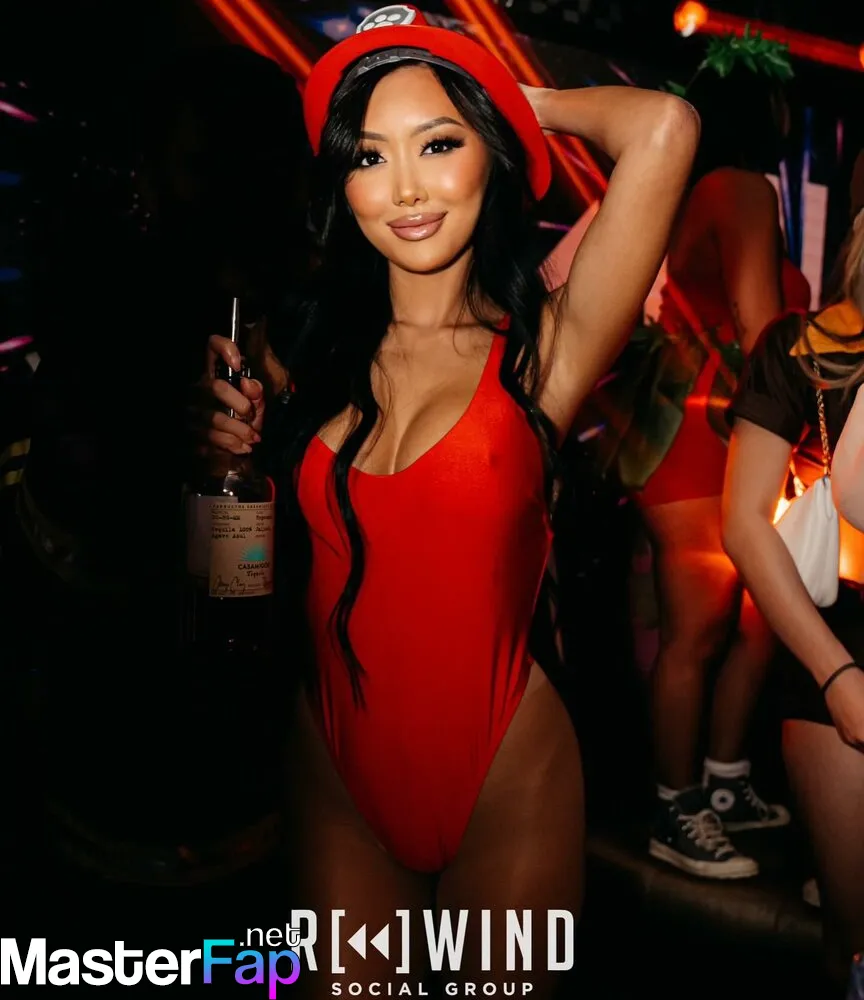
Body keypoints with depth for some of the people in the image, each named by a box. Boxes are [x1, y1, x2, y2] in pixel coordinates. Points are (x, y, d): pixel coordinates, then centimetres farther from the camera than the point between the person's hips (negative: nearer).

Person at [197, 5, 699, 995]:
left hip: (505, 783, -2)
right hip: (336, 775, 3)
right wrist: (237, 443, -10)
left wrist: (522, 102, -3)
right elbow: (274, 555, 9)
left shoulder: (544, 348, -10)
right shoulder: (321, 352, 0)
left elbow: (663, 127, -22)